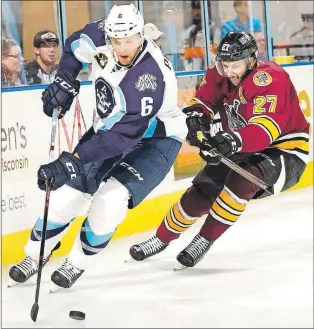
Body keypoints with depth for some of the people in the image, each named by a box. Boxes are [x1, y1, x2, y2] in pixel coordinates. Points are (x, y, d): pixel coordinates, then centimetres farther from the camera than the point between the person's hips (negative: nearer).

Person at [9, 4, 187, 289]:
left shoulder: (151, 78, -38)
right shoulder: (101, 36, -19)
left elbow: (123, 135, -40)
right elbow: (75, 44, 6)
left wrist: (73, 160, -45)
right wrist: (65, 81, -8)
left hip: (154, 139, -6)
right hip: (108, 129, 6)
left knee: (110, 201, -23)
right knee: (69, 193, -1)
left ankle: (79, 262, 2)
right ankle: (35, 255, 21)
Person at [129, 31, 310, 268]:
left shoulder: (271, 80, -29)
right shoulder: (219, 76, -7)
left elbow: (265, 130, -40)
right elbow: (204, 99, 4)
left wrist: (234, 140, -57)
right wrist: (196, 115, -20)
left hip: (284, 149, -7)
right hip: (242, 150, 7)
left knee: (240, 181, -34)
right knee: (200, 193, 1)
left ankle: (204, 240, -18)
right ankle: (162, 239, 25)